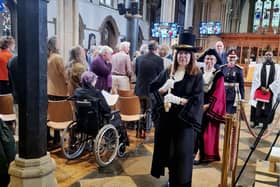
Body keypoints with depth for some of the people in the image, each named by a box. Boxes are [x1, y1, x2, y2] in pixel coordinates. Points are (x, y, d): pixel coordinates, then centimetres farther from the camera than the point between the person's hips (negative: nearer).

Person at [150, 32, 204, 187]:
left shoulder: (196, 75, -5)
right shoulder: (167, 72, 6)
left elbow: (197, 99, -12)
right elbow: (153, 89, 4)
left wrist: (178, 100, -22)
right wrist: (164, 88, -15)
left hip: (184, 120, -4)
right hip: (167, 118, 4)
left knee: (181, 153, 1)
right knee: (168, 150, 13)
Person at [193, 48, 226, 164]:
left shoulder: (218, 75, -3)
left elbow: (217, 94, -7)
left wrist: (207, 106, -14)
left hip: (210, 107, -3)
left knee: (206, 130, -1)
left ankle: (201, 153, 7)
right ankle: (195, 150, 18)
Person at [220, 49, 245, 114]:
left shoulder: (239, 69, -3)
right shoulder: (222, 68, 2)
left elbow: (241, 84, -1)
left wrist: (242, 98, -2)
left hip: (233, 95, -2)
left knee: (230, 114, -1)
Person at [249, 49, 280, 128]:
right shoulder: (259, 66, 7)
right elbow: (255, 78, 0)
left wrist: (268, 89, -12)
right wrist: (261, 87, -12)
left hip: (271, 91, 0)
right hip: (259, 90, 1)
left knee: (268, 108, 4)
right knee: (257, 107, 4)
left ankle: (265, 123, 14)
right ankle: (255, 122, 16)